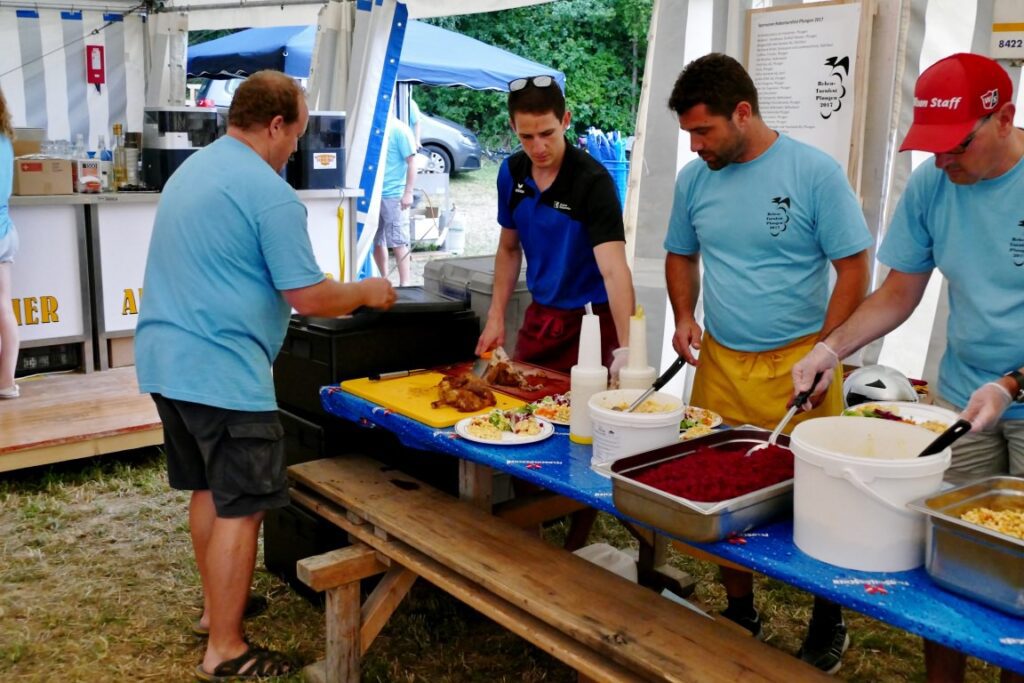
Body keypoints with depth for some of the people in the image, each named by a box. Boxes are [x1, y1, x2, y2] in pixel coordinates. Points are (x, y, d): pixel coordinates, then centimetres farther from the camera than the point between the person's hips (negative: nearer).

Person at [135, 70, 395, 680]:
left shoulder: (191, 171, 14)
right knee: (240, 509, -1)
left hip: (166, 361, 10)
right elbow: (308, 298, -18)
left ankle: (218, 604, 36)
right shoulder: (270, 193, -16)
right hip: (222, 373, -10)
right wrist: (367, 293, 2)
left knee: (208, 490, 21)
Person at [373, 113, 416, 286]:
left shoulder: (399, 130, -7)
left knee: (398, 241, -4)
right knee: (375, 240, 11)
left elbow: (411, 162, -8)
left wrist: (408, 193, -14)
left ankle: (404, 284, 0)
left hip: (392, 194, -6)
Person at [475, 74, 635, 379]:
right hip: (539, 316, 6)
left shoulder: (593, 181, -21)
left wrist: (626, 348, -43)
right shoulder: (511, 172, -3)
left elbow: (614, 270, -32)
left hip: (591, 320, -5)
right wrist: (496, 316, 4)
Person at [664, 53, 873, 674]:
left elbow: (854, 267, -7)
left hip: (797, 366, -4)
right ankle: (741, 615, 32)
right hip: (720, 364, 4)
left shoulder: (814, 172, -9)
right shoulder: (695, 179, 4)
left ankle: (829, 624, 29)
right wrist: (685, 316, 0)